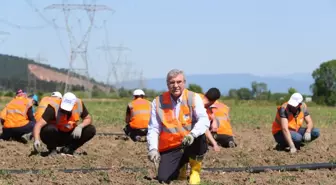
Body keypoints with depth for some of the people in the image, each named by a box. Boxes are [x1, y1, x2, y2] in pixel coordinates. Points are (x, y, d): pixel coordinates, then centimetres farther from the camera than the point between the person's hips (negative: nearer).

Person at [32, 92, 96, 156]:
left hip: (70, 135, 4)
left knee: (91, 130, -15)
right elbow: (39, 124, -34)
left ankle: (68, 149, -1)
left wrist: (80, 126, -21)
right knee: (50, 129, -38)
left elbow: (88, 119, 1)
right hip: (55, 137, -4)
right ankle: (52, 150, -7)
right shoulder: (54, 107, -27)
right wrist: (36, 140, -51)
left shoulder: (79, 104, -14)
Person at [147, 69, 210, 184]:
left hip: (191, 145, -2)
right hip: (170, 149, 2)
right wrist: (153, 148, -18)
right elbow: (153, 129, -1)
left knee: (200, 137, -35)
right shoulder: (158, 102, 0)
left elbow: (204, 120, -20)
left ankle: (195, 169, -5)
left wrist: (192, 134, -39)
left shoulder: (193, 98, -5)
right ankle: (180, 167, 22)